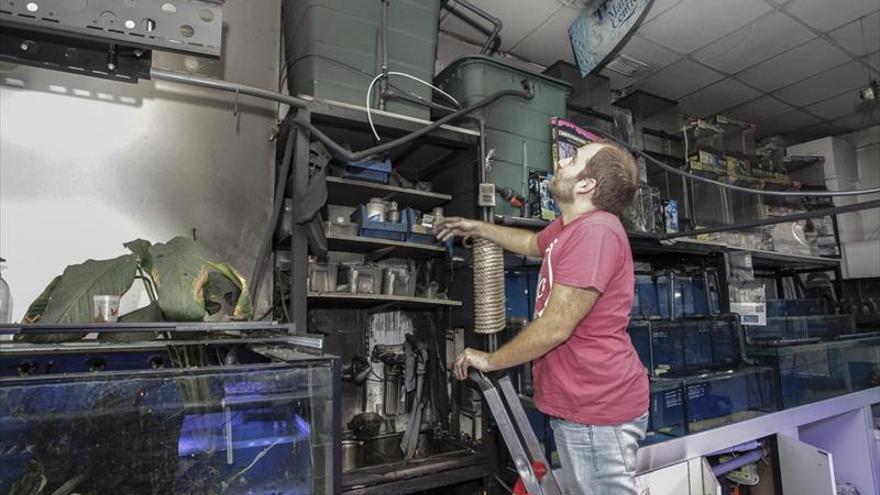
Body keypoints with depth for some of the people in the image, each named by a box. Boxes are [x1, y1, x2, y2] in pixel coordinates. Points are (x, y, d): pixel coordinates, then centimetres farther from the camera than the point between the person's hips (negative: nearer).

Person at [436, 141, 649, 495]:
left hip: (597, 406, -10)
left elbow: (556, 326, -26)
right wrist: (478, 229, 32)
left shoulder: (596, 230, -25)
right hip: (582, 401, 10)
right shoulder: (570, 226, 8)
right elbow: (532, 244, 32)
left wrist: (489, 360, -11)